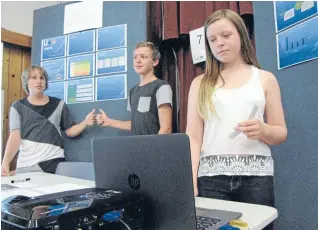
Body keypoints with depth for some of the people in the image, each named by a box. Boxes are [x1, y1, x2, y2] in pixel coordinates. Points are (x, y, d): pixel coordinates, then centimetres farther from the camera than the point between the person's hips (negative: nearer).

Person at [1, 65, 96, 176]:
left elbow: (70, 131, 8)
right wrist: (5, 162, -20)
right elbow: (14, 137, -6)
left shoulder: (58, 105, 7)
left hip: (54, 162, 1)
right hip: (26, 165, 0)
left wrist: (85, 122, -11)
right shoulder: (18, 107, 4)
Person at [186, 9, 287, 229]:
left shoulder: (265, 79, 9)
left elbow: (281, 133, 9)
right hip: (211, 176, 0)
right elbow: (193, 136, 1)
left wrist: (263, 130, -13)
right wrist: (190, 180, -11)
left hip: (256, 175, 1)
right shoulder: (201, 83, 8)